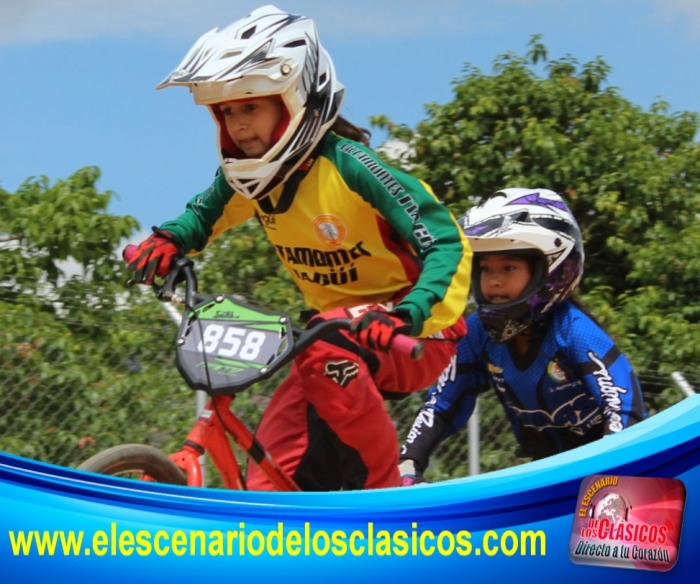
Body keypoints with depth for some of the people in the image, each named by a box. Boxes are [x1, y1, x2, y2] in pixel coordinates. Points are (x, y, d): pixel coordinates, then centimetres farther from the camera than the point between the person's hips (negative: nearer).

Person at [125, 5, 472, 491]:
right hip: (341, 327, 7)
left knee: (328, 354, -37)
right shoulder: (246, 177, -4)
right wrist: (170, 240, -5)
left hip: (414, 337, -7)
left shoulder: (349, 167, -24)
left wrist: (407, 315, -44)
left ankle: (383, 493, -21)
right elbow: (206, 215, 19)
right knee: (275, 475, -9)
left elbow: (447, 244, -27)